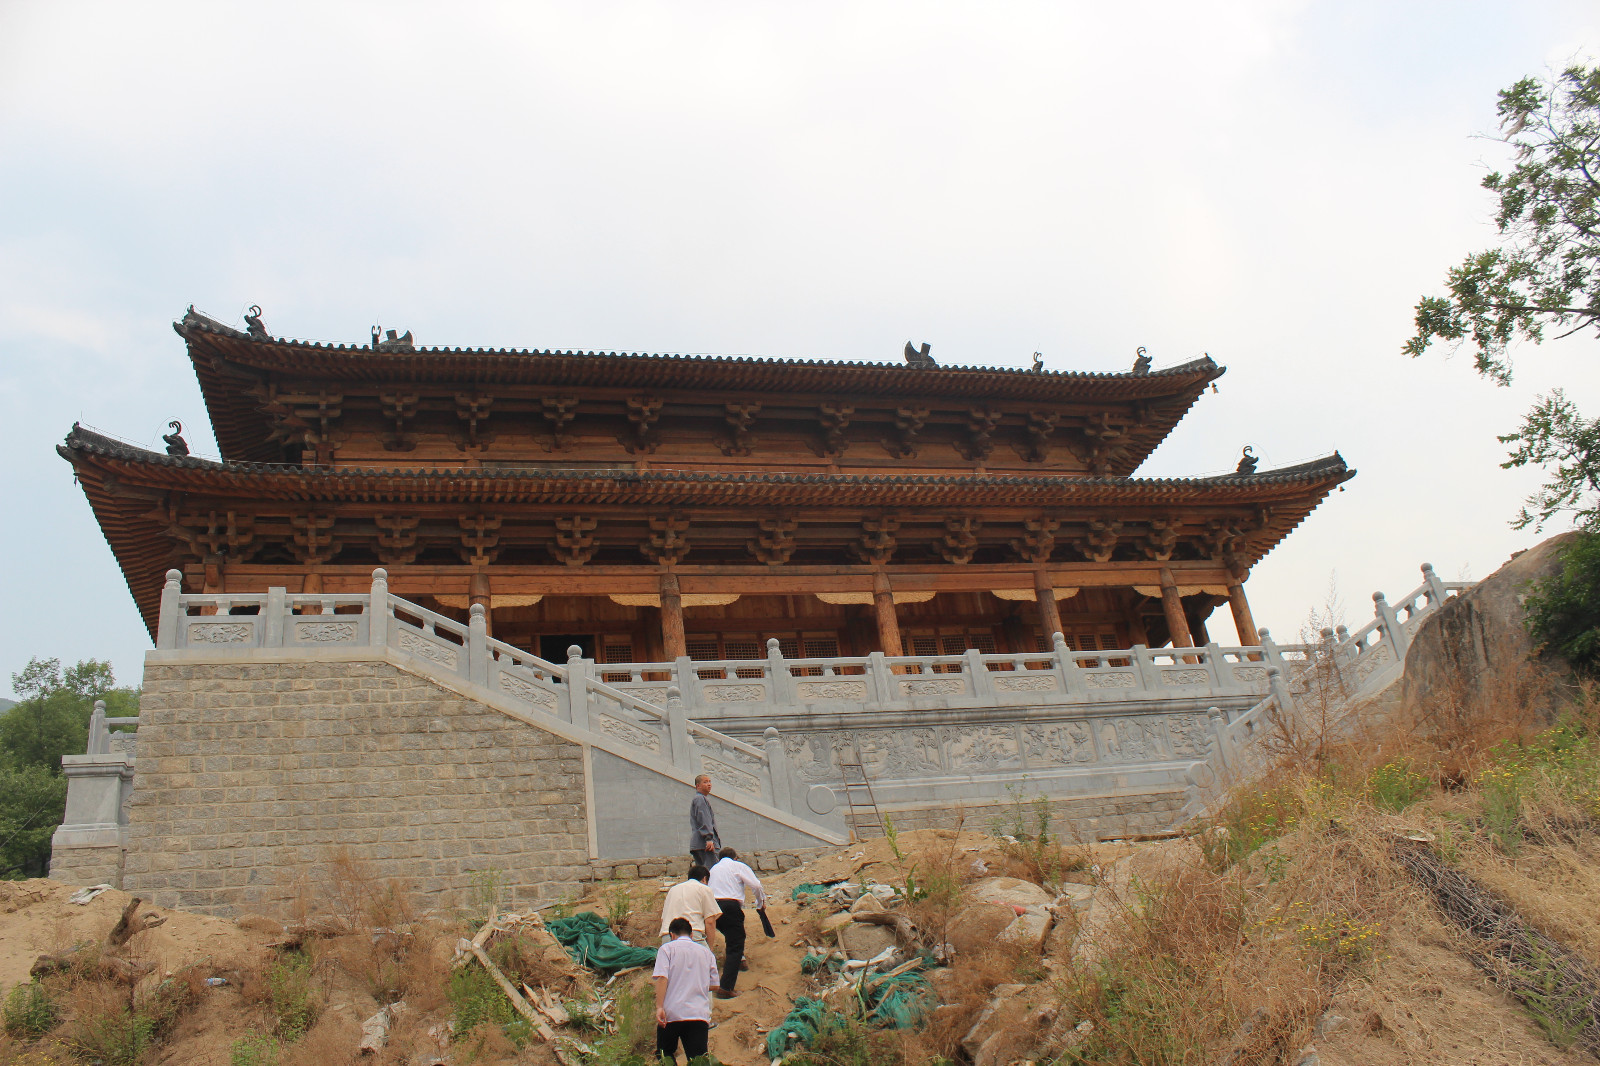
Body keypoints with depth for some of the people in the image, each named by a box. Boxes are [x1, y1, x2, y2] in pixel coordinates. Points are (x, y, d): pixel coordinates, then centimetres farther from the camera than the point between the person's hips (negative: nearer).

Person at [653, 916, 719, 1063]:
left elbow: (662, 978, -8)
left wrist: (659, 1007, -12)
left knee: (665, 1054, 15)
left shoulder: (667, 948, 7)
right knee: (697, 1059, -3)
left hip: (672, 1012, -2)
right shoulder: (706, 952, 18)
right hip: (700, 1014, 2)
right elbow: (713, 985, 17)